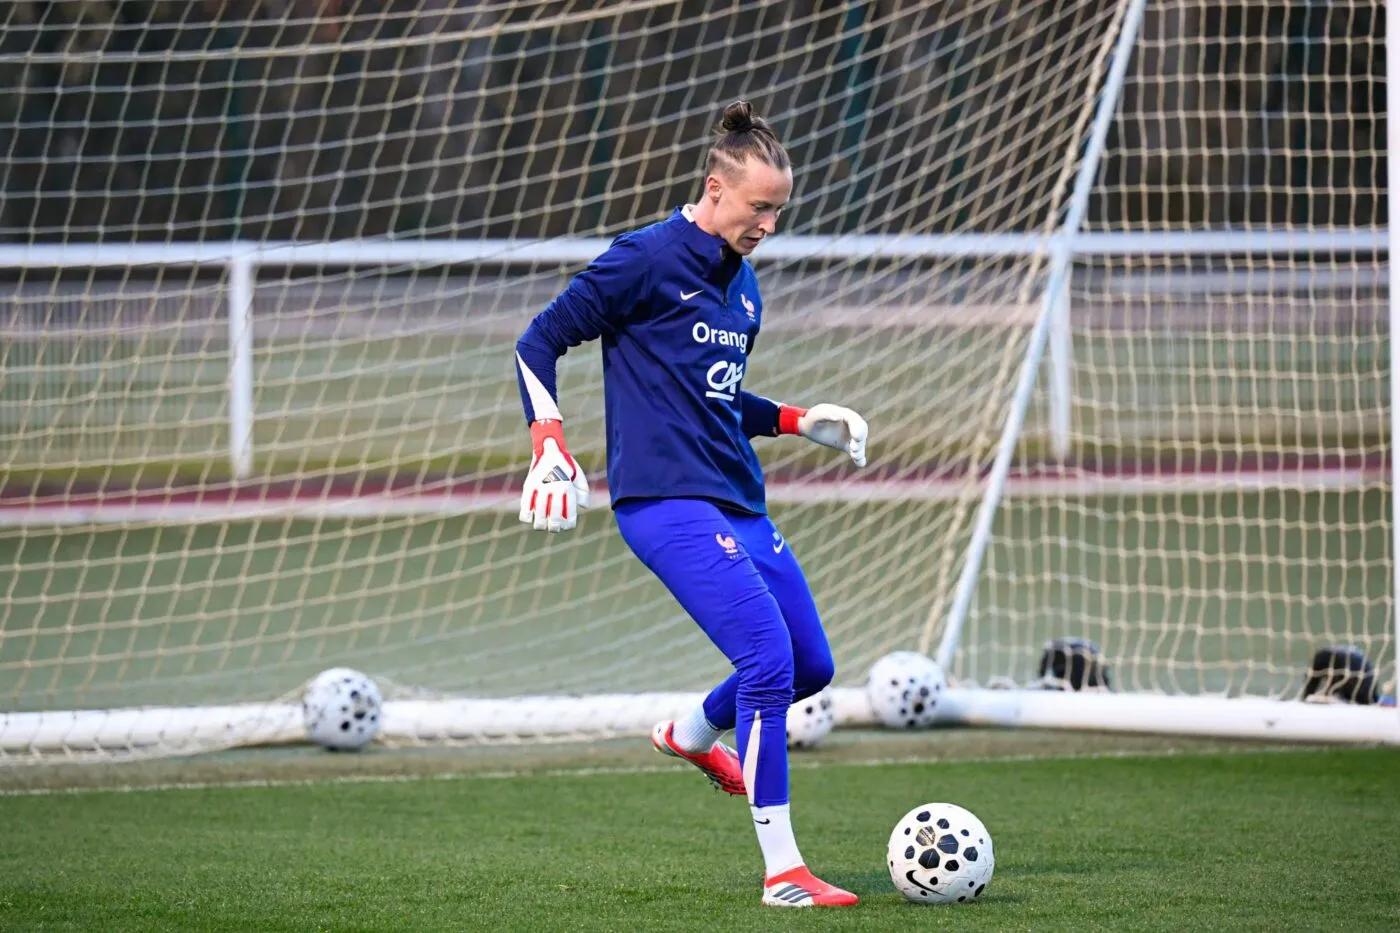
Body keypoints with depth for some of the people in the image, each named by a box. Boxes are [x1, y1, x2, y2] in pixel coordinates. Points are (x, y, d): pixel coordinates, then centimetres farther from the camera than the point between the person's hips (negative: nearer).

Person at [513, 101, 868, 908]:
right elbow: (539, 343, -7)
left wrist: (799, 421, 17)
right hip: (666, 501, -9)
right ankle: (783, 872, -14)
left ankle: (694, 735, 41)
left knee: (811, 665, 10)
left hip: (738, 503, 9)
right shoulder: (648, 259, -9)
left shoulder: (742, 282, 15)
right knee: (770, 656, -20)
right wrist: (551, 445, -17)